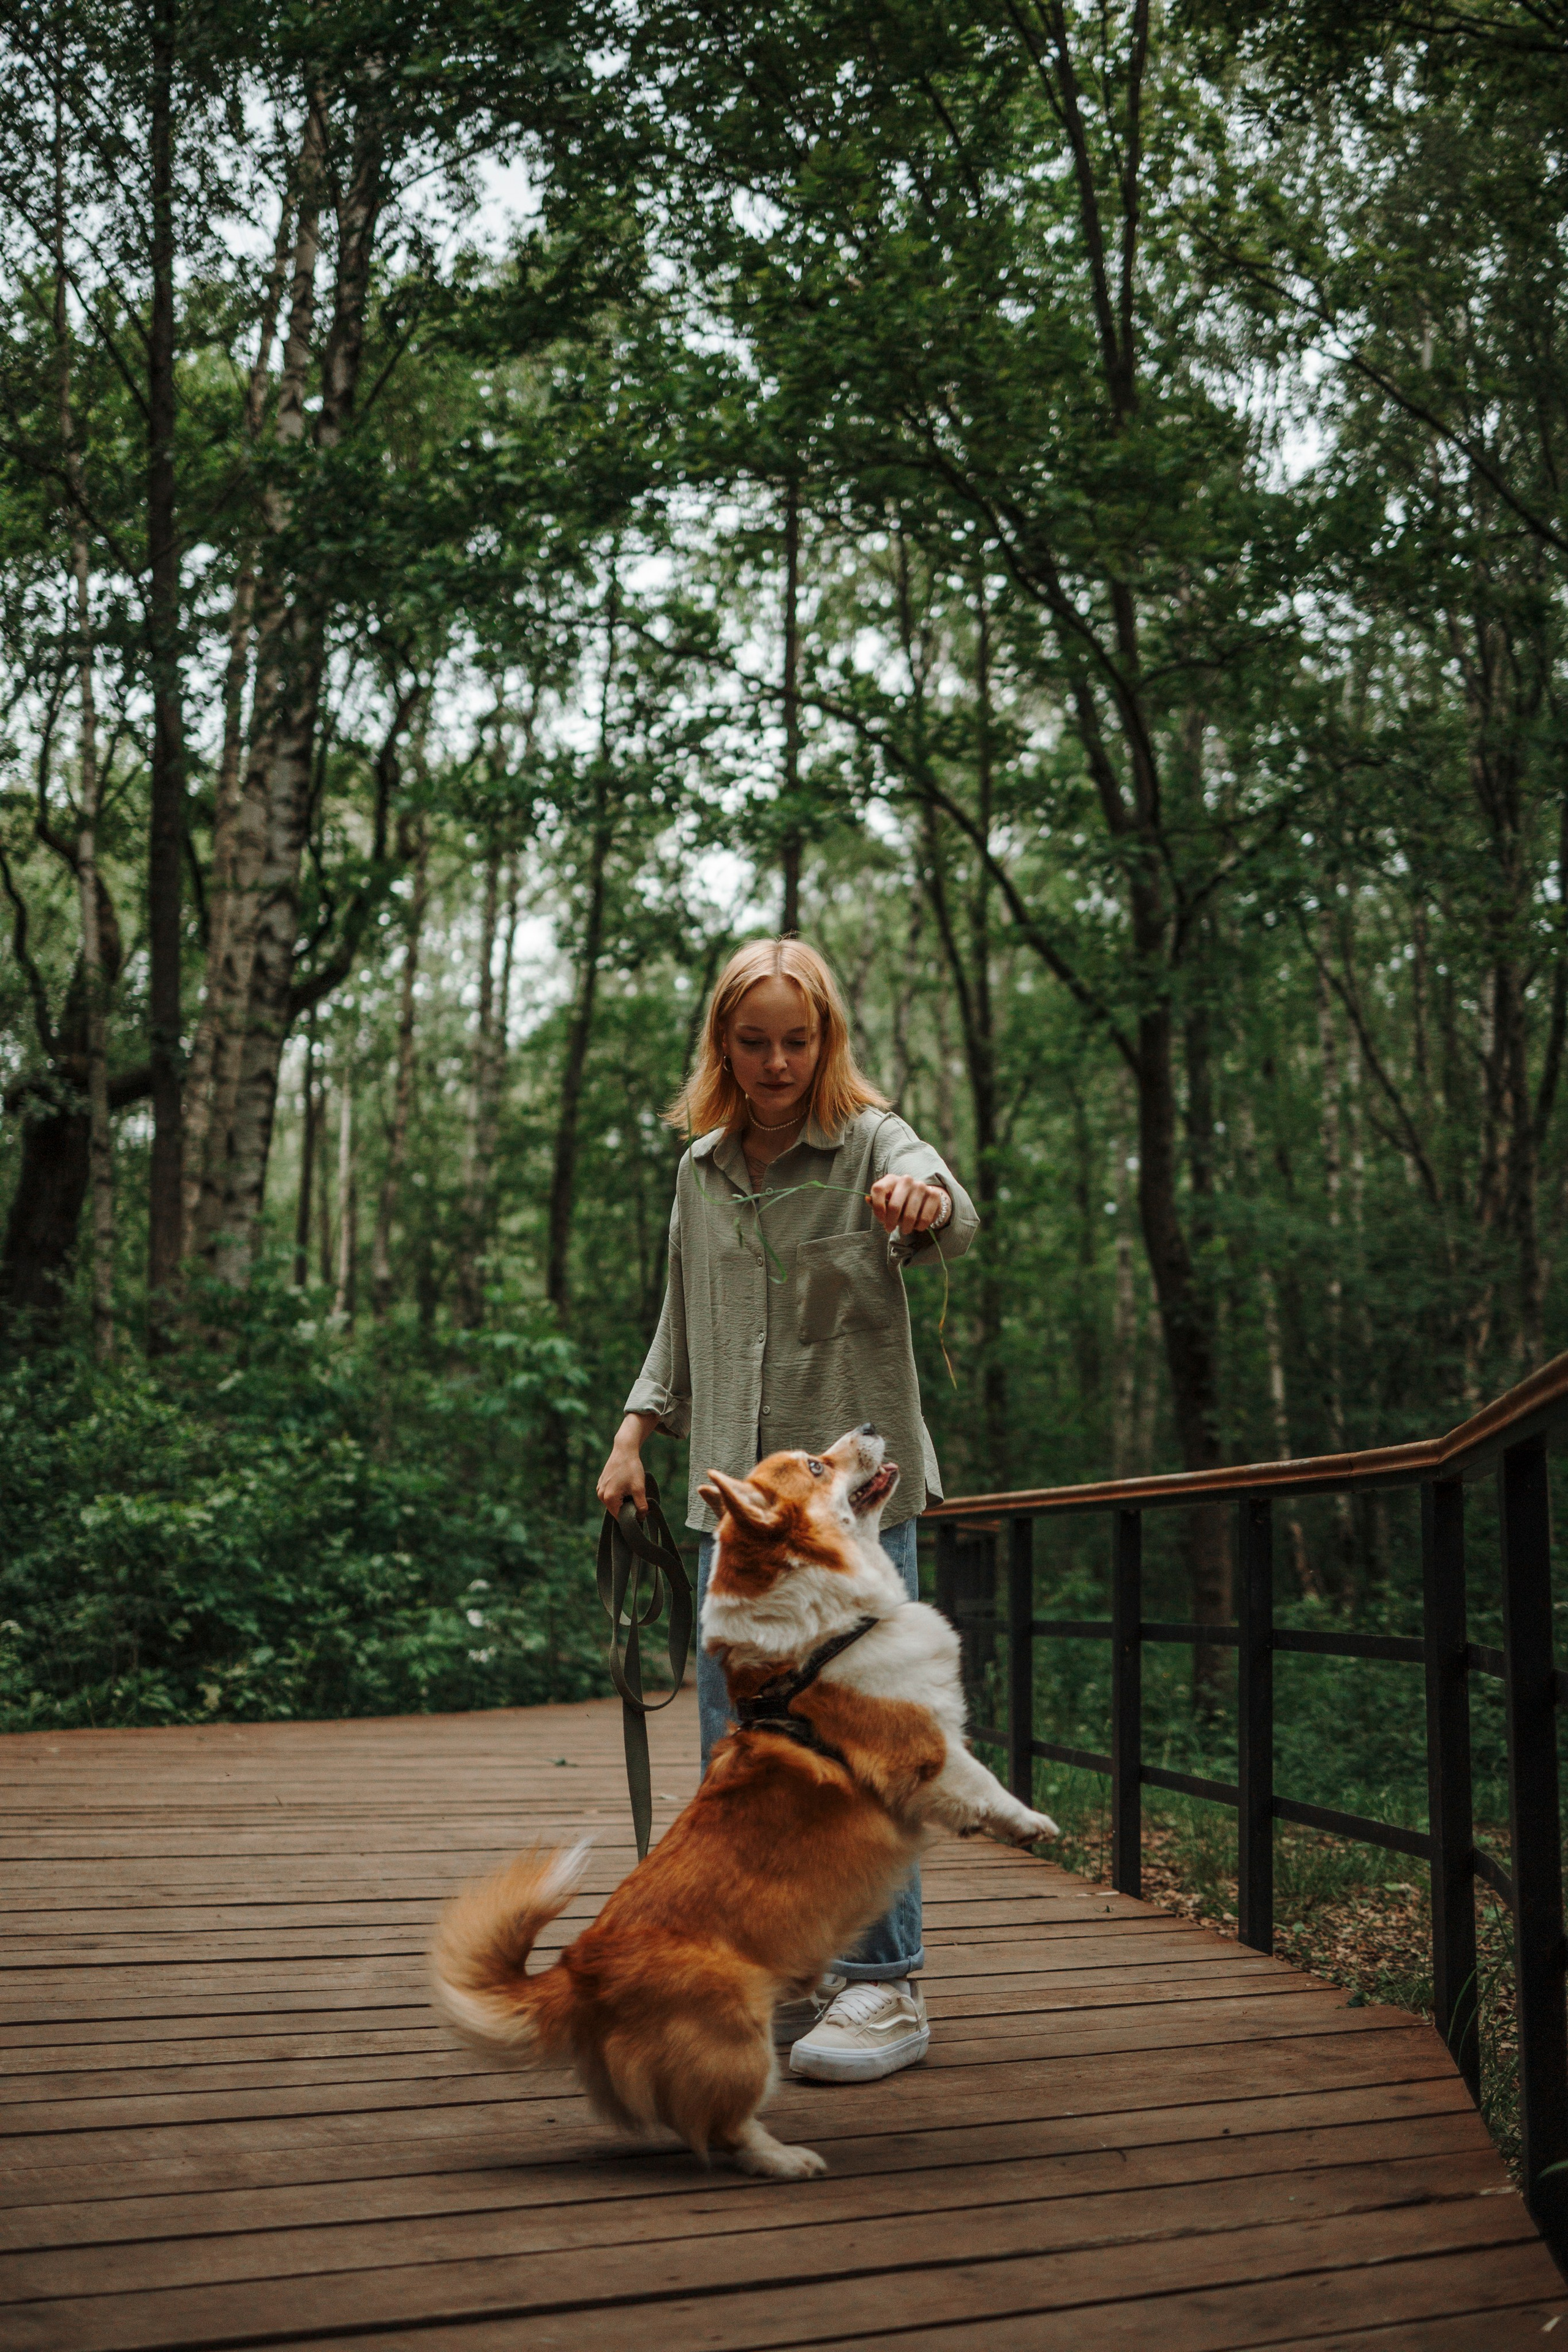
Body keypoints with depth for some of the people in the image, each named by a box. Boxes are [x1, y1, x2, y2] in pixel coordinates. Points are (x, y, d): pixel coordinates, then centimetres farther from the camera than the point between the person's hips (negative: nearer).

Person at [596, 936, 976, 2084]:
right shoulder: (702, 1171, 10)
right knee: (734, 1738, 11)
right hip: (736, 1492, 6)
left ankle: (885, 1985, 6)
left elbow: (952, 1216, -29)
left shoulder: (875, 1142, -6)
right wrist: (636, 1434, 14)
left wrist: (925, 1201, -52)